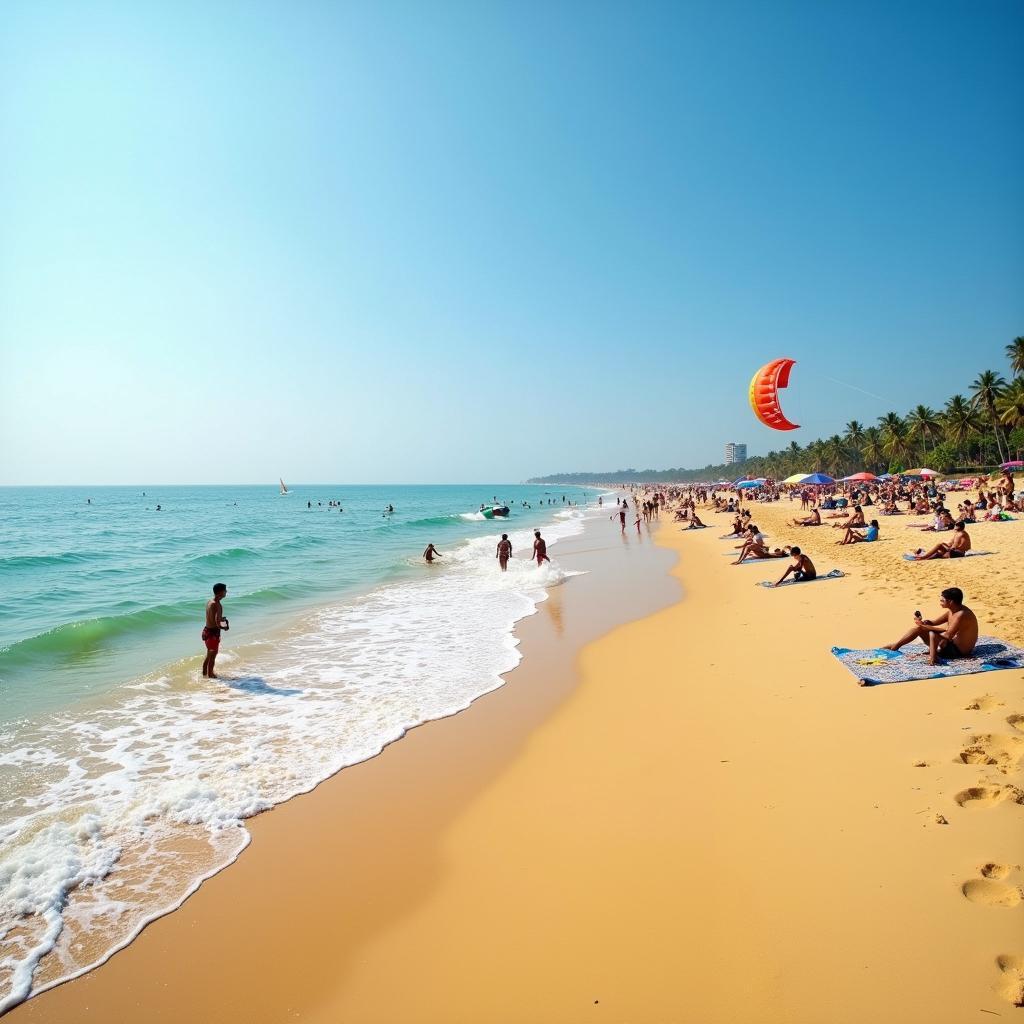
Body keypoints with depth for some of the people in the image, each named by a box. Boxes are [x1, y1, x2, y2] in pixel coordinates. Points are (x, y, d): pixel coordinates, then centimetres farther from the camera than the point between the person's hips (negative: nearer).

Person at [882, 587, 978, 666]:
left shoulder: (961, 615, -26)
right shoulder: (951, 610, 3)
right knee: (919, 628, 5)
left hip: (959, 651, -10)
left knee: (932, 634, -31)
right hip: (952, 643, 10)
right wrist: (924, 623, -13)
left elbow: (948, 636, -29)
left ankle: (932, 658, -29)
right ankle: (896, 645, 8)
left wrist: (925, 627, -25)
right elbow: (935, 622, 9)